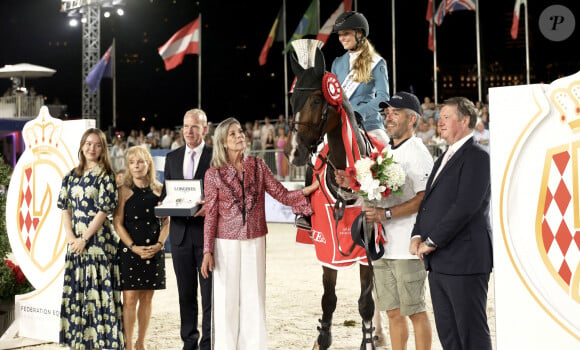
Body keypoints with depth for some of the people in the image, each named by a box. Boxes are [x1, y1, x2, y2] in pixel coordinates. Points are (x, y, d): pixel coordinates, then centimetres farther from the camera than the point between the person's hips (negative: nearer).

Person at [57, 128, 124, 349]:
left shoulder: (106, 176, -3)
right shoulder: (72, 176, 11)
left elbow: (104, 210, -9)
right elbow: (65, 208, 8)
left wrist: (84, 238, -12)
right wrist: (71, 237, -6)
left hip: (98, 240, -5)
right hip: (76, 242, 5)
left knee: (99, 289, -4)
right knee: (75, 291, 8)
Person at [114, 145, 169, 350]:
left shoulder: (159, 190, 5)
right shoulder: (124, 191, -1)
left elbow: (166, 222, 7)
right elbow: (118, 224, -4)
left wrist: (159, 244, -7)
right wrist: (134, 247, -13)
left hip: (153, 251, 2)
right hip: (129, 250, -2)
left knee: (147, 297, 8)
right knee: (130, 298, -4)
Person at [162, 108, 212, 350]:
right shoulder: (172, 157, 12)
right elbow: (167, 192, 16)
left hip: (207, 231, -4)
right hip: (180, 232, 4)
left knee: (209, 292, 1)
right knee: (186, 293, 11)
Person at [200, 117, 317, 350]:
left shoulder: (257, 166, 3)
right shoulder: (214, 174, -3)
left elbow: (282, 195, -1)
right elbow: (211, 215, -2)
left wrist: (311, 189, -15)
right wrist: (207, 252, -6)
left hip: (255, 242, 2)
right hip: (227, 243, -2)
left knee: (254, 298, 6)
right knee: (227, 299, 4)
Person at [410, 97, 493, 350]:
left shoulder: (477, 157, -10)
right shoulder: (443, 159, 20)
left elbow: (465, 206, -19)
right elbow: (428, 202, 19)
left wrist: (432, 241, -16)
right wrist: (417, 236, 2)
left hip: (464, 262, -9)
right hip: (438, 263, 9)